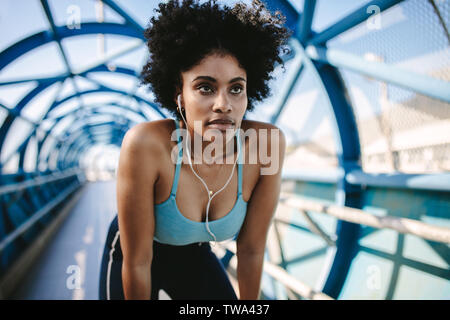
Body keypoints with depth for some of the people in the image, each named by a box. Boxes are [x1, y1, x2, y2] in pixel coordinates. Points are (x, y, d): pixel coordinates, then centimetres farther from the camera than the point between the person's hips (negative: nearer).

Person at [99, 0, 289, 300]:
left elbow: (251, 249, -14)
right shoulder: (145, 144, -38)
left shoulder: (268, 144, -28)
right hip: (129, 256, -2)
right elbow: (137, 261, -24)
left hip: (194, 255, 3)